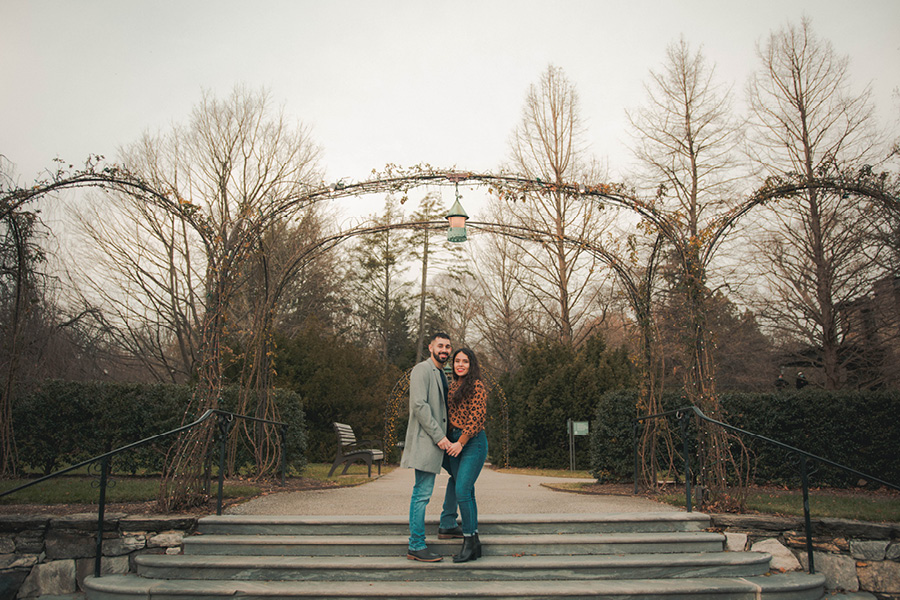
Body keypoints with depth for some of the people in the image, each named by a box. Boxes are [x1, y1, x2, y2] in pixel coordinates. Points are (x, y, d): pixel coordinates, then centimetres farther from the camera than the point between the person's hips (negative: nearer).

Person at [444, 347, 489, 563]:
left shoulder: (477, 386, -9)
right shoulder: (453, 386, 14)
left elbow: (477, 417, -15)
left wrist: (461, 442, -15)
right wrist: (449, 440, 12)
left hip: (473, 442, -8)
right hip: (454, 442, 8)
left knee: (462, 490, -14)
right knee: (466, 492, 8)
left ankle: (470, 541, -4)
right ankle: (473, 543, 15)